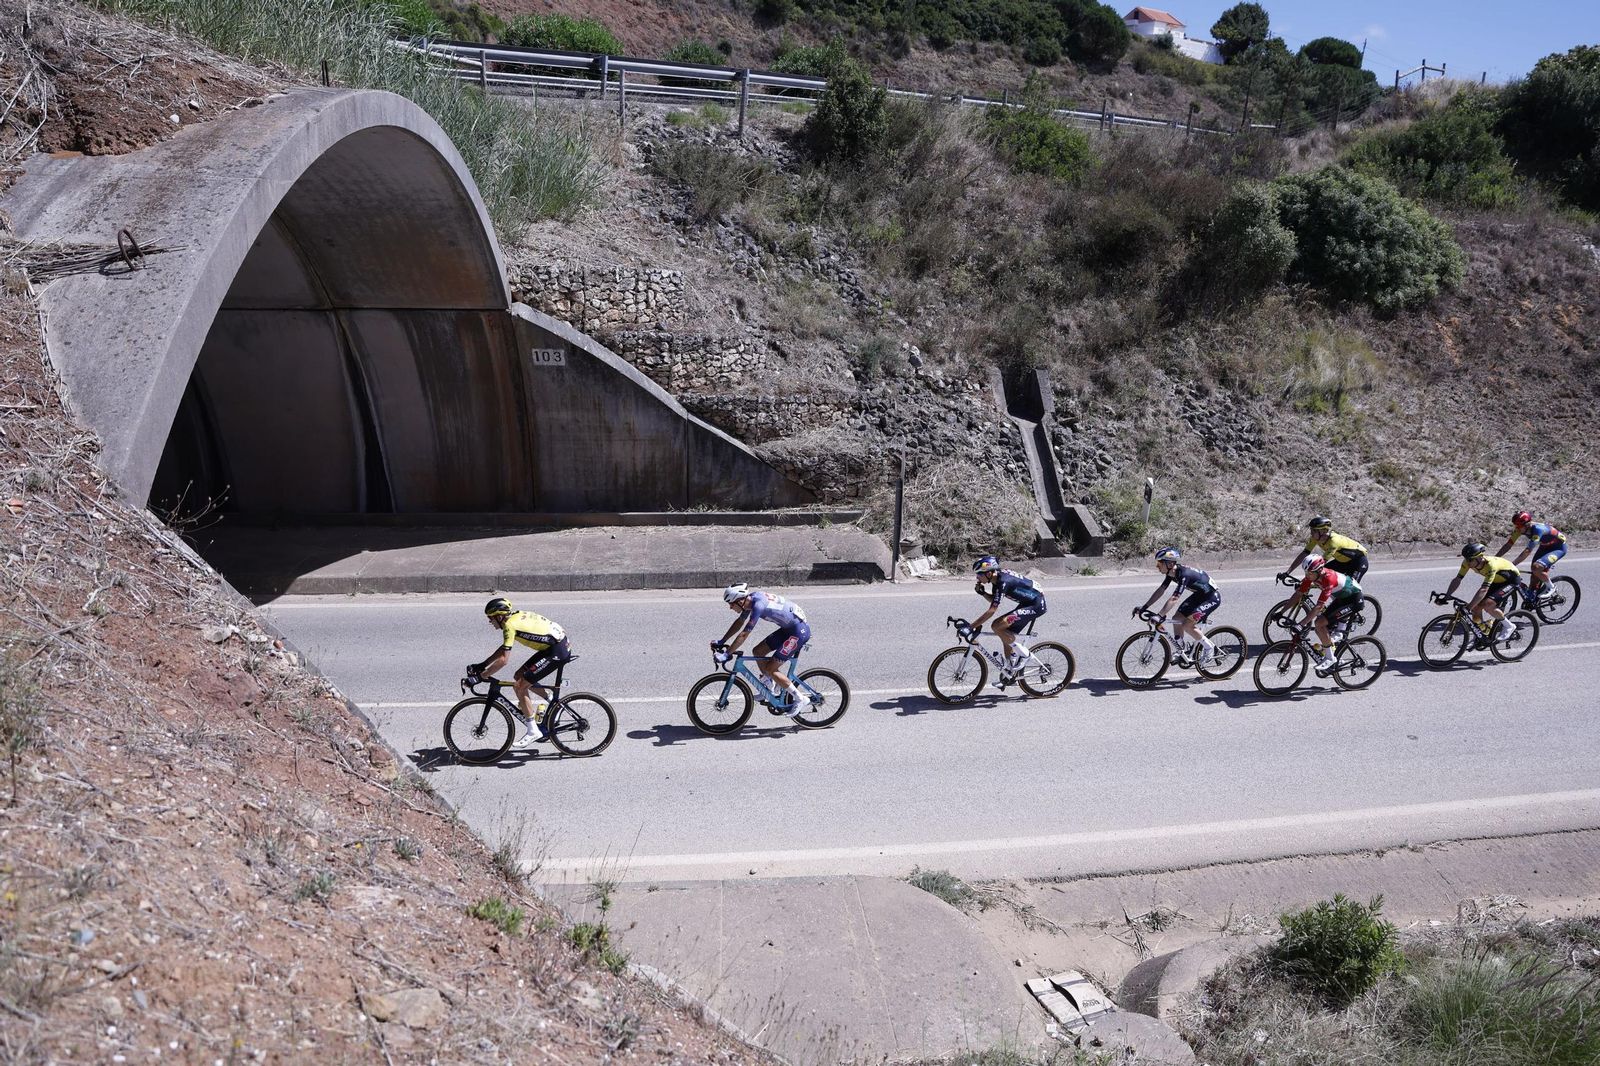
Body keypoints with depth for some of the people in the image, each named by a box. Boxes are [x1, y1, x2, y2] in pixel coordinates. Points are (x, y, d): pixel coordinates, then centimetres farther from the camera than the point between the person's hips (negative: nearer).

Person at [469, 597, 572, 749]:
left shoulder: (510, 625, -14)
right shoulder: (517, 616, 13)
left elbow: (503, 659, -21)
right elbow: (504, 648, 22)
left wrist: (481, 675, -14)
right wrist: (482, 665, 19)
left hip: (557, 651, -10)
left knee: (520, 687, -6)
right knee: (518, 677, 13)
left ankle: (533, 732, -1)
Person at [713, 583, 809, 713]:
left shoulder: (758, 605, -26)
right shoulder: (750, 599, 1)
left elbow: (743, 635, -23)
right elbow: (739, 622, 16)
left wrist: (726, 654, -17)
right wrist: (721, 642, 17)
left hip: (799, 631, -9)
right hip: (788, 628, 9)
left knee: (770, 668, -7)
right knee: (758, 651, 11)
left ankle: (798, 698, 4)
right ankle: (772, 687, 23)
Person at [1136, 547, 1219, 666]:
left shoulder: (1184, 574, -33)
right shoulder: (1171, 573, -6)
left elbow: (1173, 599, -40)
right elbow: (1160, 591, -1)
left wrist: (1159, 616, -45)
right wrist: (1144, 607, -5)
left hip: (1212, 597, -9)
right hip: (1199, 594, 9)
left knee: (1187, 625, -15)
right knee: (1177, 619, 2)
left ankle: (1210, 648, 4)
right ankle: (1182, 651, 17)